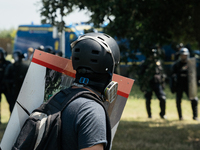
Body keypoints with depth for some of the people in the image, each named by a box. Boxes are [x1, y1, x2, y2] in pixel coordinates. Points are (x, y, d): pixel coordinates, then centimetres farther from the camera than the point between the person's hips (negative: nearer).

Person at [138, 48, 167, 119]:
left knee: (163, 98, -9)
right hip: (148, 85, -2)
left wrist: (162, 83, 13)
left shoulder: (158, 63, 9)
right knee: (148, 100, 4)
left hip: (157, 84, 2)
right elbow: (140, 75, 0)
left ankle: (162, 114, 7)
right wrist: (142, 85, -6)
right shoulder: (145, 64, -2)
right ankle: (149, 115, 19)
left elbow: (162, 73, 17)